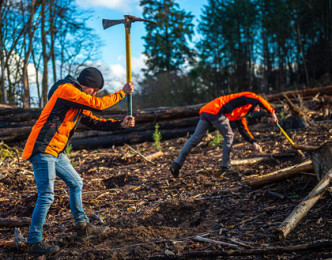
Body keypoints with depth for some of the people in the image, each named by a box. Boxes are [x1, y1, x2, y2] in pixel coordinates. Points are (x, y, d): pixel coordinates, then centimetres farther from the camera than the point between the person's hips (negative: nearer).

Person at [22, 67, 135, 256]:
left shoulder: (78, 103, 19)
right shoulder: (66, 89, -11)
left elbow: (94, 122, 16)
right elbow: (98, 105, -17)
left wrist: (120, 124, 5)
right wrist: (122, 93, -8)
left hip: (56, 152, 10)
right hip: (42, 150, -10)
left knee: (76, 183, 17)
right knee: (46, 196, -9)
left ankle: (83, 228, 28)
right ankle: (34, 242, 1)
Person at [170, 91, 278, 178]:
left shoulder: (240, 114, 34)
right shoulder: (248, 96, 12)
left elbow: (244, 129, 33)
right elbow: (261, 101, -6)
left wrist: (254, 142, 26)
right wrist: (272, 112, 0)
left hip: (205, 112, 9)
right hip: (216, 111, -9)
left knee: (195, 138, 7)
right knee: (229, 136, 6)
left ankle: (177, 164, 3)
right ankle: (225, 167, 7)